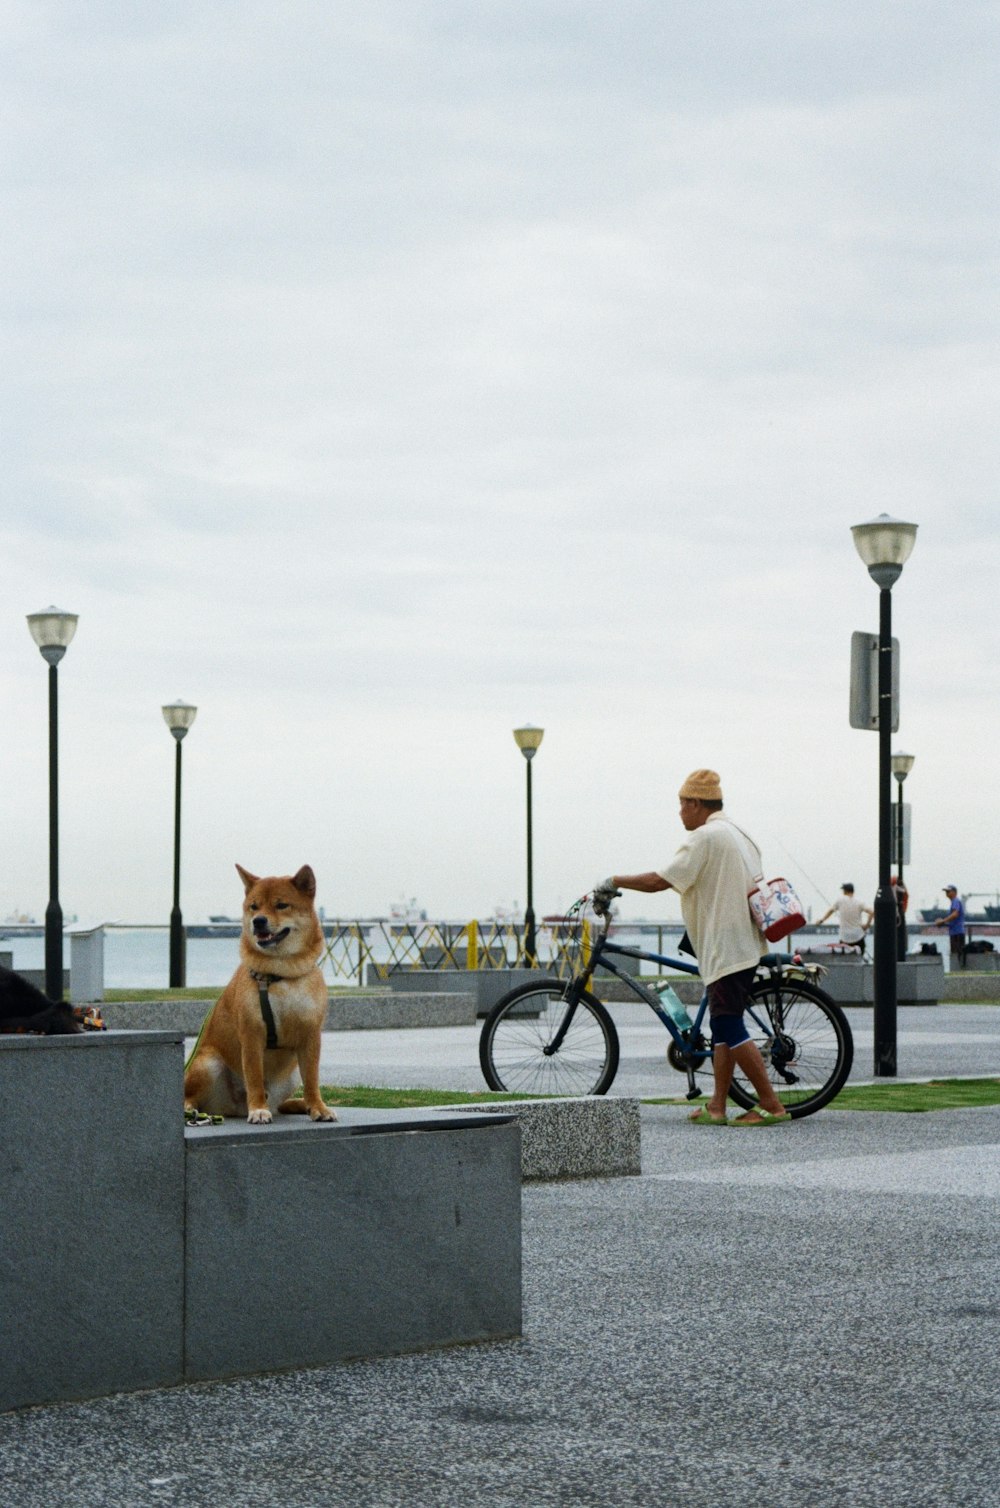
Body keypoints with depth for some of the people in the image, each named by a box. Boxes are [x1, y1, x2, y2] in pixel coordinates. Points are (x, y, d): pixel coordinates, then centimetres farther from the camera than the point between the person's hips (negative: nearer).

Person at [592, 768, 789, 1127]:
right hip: (744, 944, 10)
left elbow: (660, 880, -17)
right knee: (723, 1027, 10)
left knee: (729, 1027, -10)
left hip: (725, 947, -10)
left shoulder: (705, 837, -12)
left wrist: (615, 881, -6)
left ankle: (772, 1106, -11)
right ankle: (716, 1107, 9)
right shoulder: (739, 835, 19)